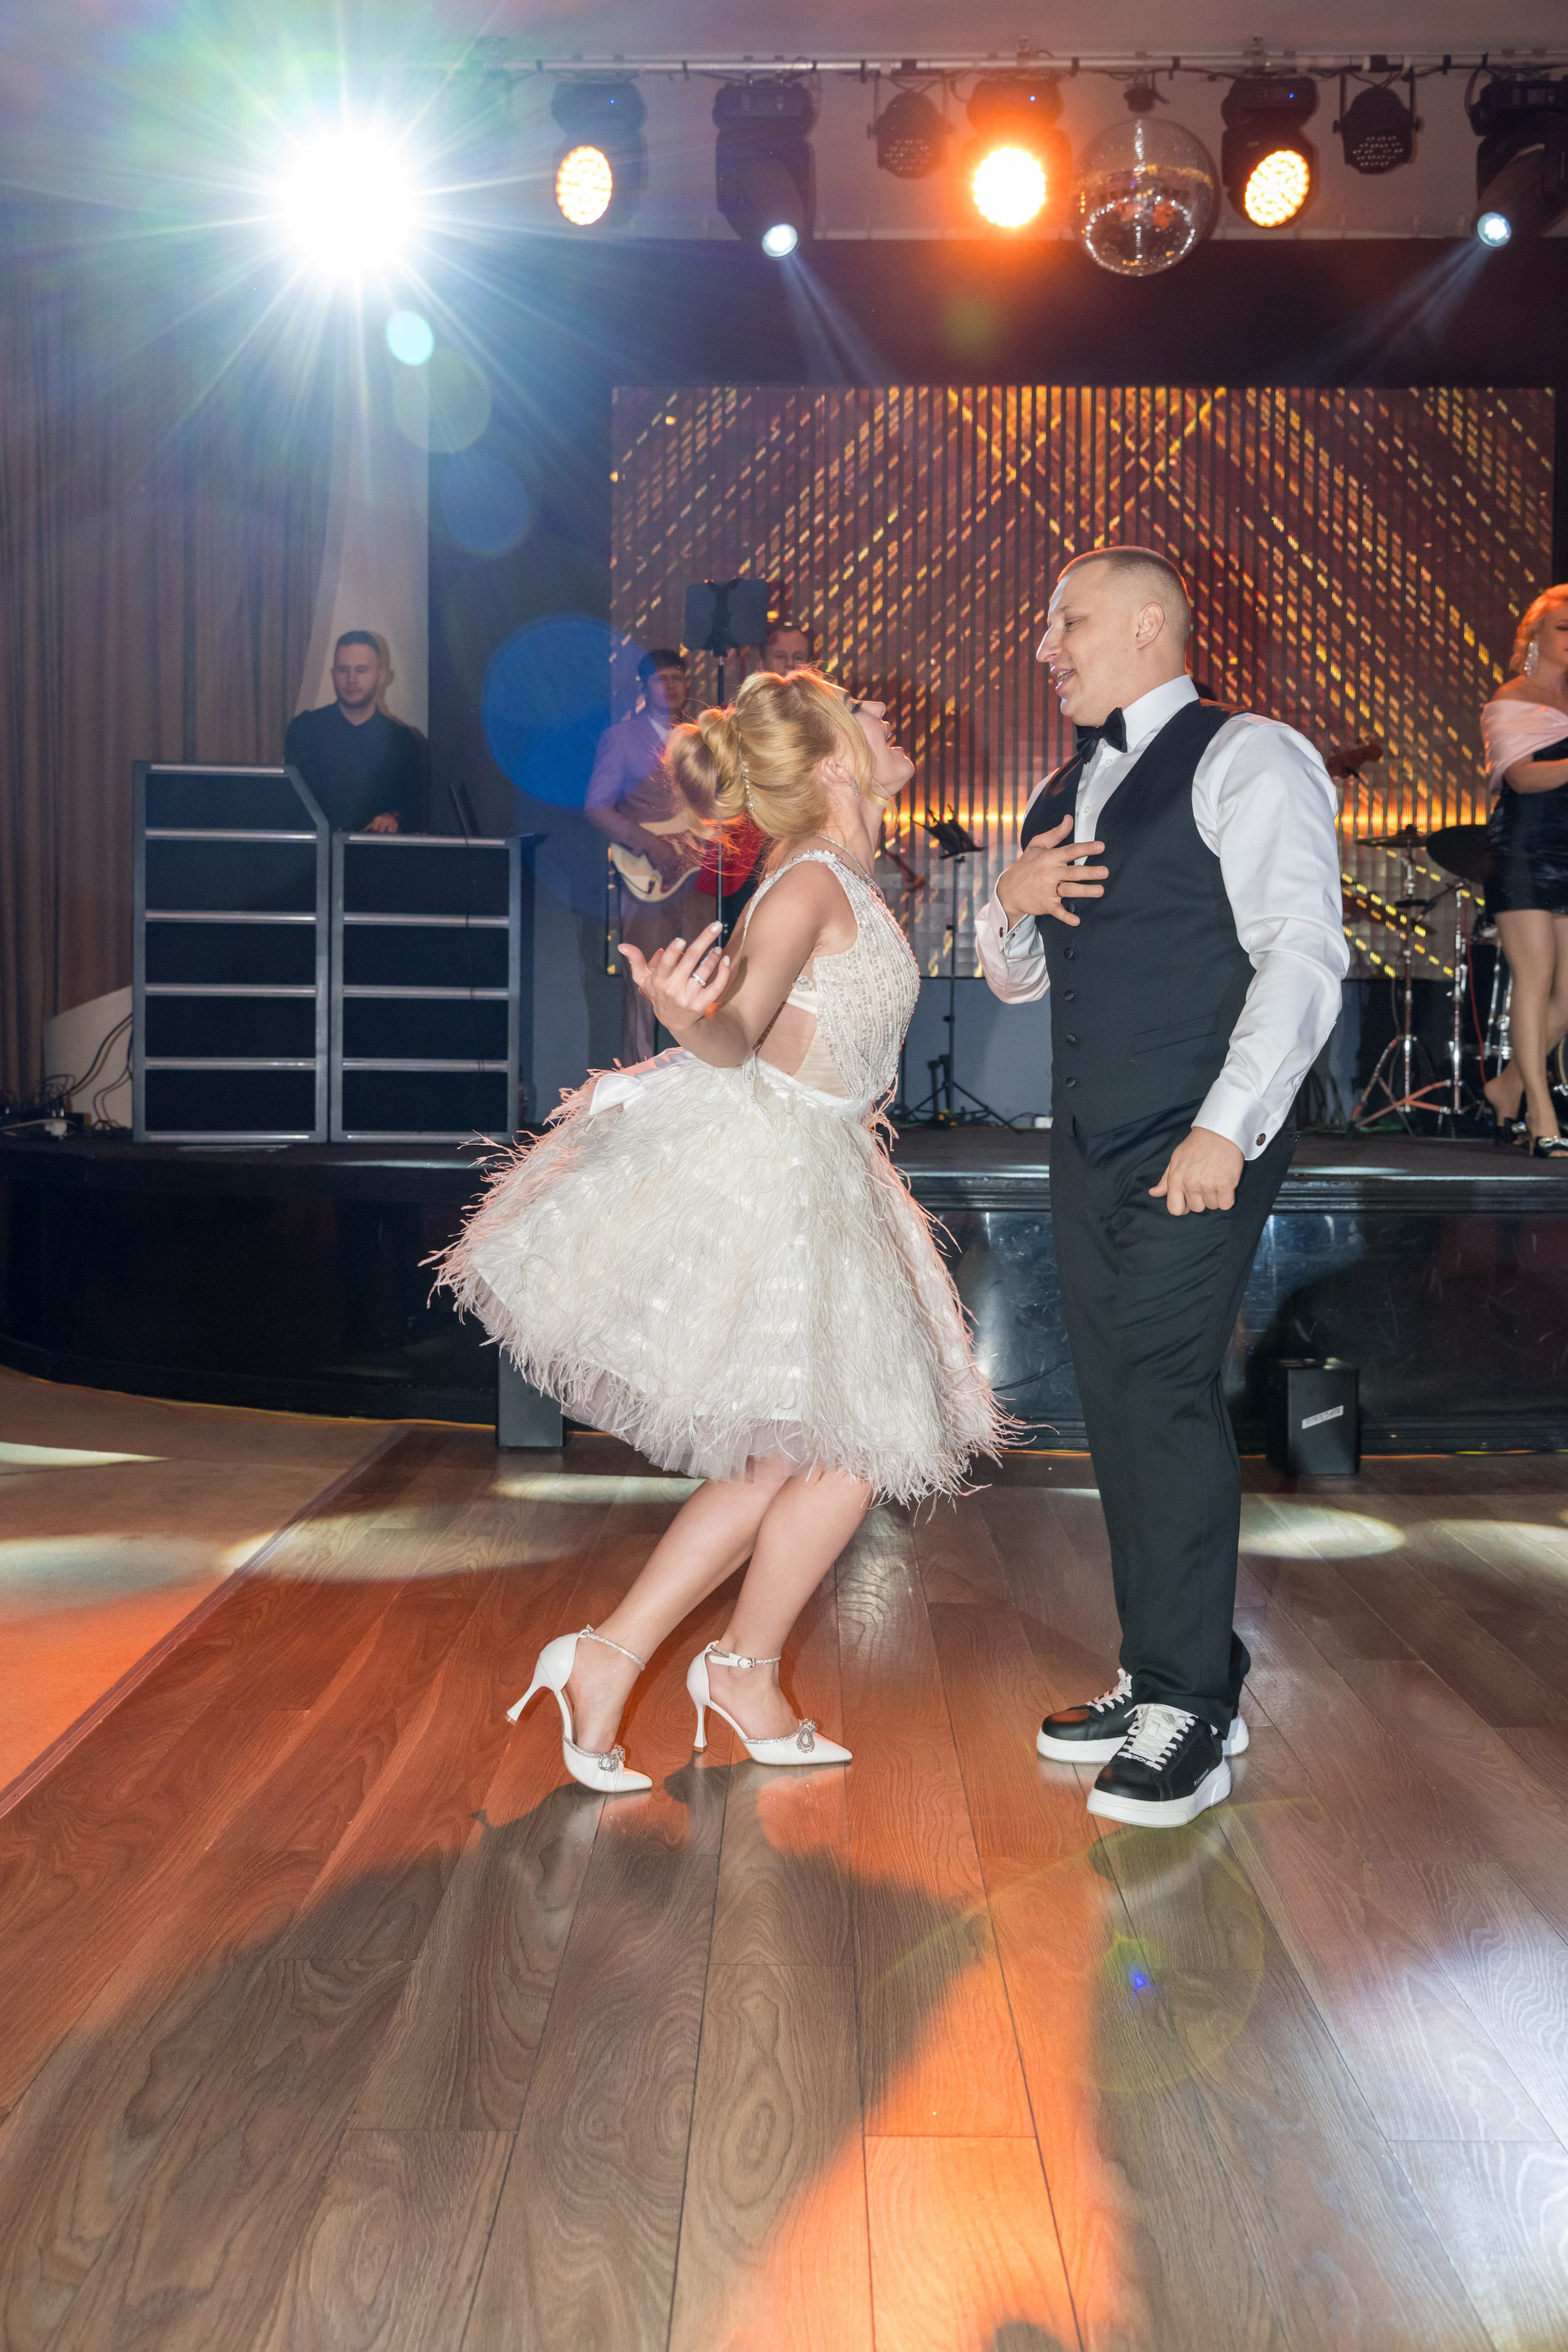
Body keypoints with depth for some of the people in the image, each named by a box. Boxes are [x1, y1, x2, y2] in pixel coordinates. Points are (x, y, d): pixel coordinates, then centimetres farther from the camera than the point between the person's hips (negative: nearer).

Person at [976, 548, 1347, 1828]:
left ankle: (1191, 1711, 1)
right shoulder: (1064, 793, 20)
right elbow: (1020, 980, 24)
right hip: (1091, 1147, 8)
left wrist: (1225, 1127, -21)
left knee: (1165, 1396, -11)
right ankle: (1163, 1677, 21)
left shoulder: (1248, 760, -5)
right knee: (1120, 1406, 10)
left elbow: (1302, 955, -14)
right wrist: (1012, 907, 1)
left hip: (1198, 1146, -8)